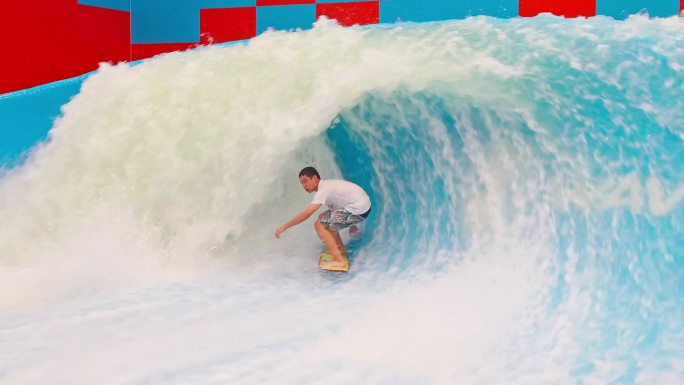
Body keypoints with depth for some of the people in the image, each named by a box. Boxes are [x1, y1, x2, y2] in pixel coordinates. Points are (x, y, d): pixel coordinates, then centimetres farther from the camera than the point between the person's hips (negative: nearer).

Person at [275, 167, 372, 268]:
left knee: (319, 225, -10)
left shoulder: (323, 189, -18)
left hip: (359, 210, -10)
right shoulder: (326, 184, 10)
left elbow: (306, 214, -23)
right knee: (324, 219, 18)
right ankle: (341, 249, 23)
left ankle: (339, 260, -15)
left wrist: (284, 227, -21)